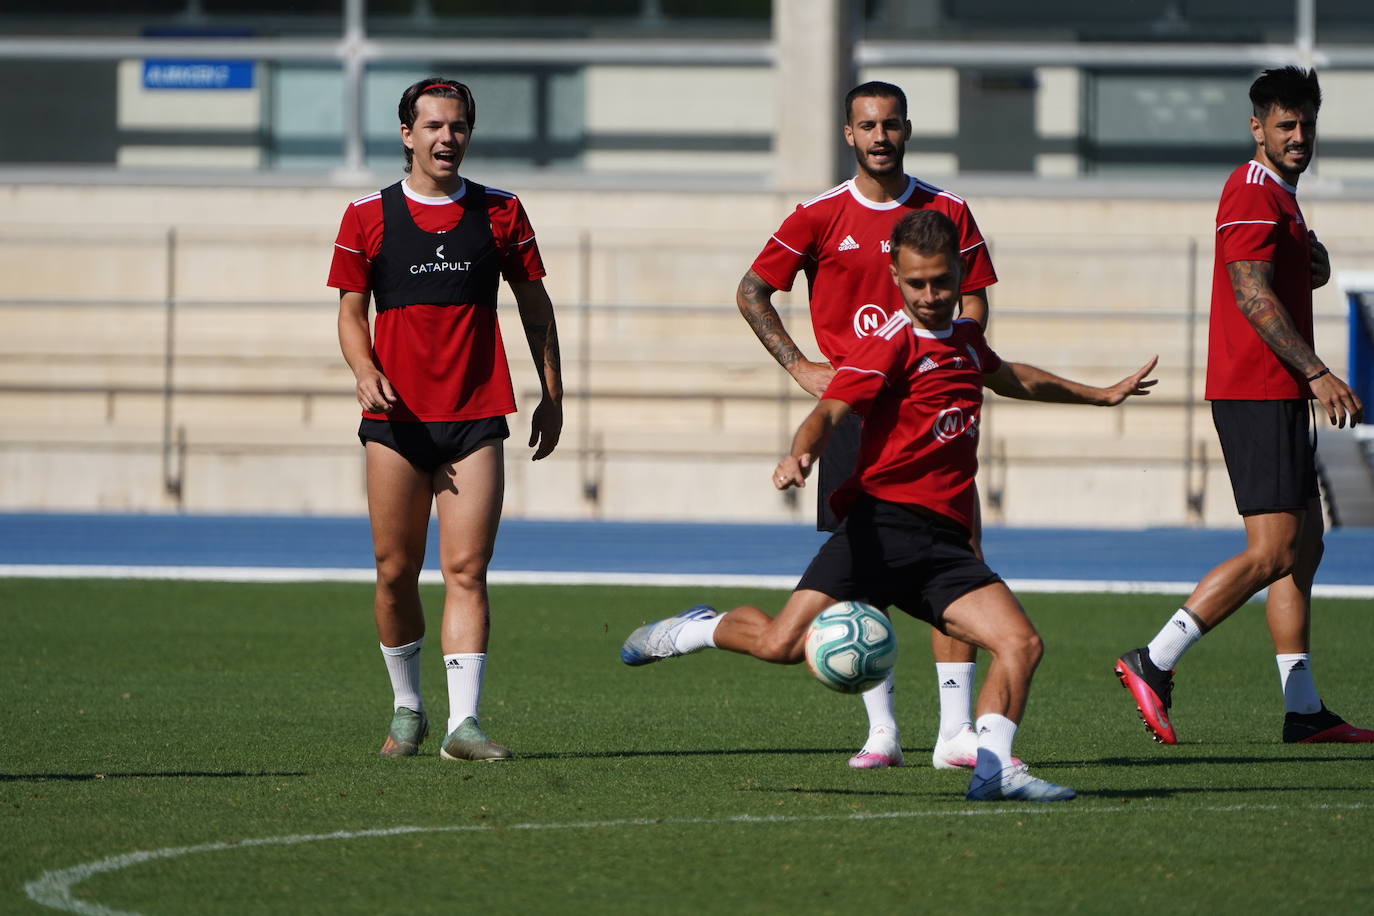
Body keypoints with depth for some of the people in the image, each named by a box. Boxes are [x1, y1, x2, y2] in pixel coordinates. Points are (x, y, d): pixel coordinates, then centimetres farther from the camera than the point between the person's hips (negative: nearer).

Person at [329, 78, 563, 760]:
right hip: (396, 416, 0)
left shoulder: (500, 213, 7)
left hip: (475, 419, 0)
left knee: (466, 569, -9)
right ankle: (406, 708, 22)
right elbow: (351, 310, 7)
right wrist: (365, 371, -12)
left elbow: (534, 304, 14)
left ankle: (464, 722, -15)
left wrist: (551, 395, 11)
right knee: (396, 569, 4)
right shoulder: (368, 216, 5)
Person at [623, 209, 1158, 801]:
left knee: (1021, 644, -14)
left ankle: (994, 767, -11)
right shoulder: (893, 341, -3)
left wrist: (1098, 395, 55)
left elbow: (1009, 377, 44)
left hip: (944, 542, 6)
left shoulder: (964, 336, 20)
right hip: (884, 523, -6)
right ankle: (700, 629, 12)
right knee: (782, 644, -16)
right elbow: (831, 409, -16)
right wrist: (802, 454, -39)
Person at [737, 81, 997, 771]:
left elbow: (973, 299, 12)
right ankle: (881, 730, 6)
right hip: (852, 409, -1)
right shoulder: (821, 217, 3)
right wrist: (798, 366, 0)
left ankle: (956, 730, -8)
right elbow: (751, 291, 8)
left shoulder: (947, 212, 6)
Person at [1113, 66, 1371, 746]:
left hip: (1280, 396, 11)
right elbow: (1253, 294, -20)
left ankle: (1303, 711, 10)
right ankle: (1153, 664, -12)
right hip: (1257, 393, -11)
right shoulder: (1252, 194, -12)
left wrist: (1314, 263, 8)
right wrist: (1316, 372, -24)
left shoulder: (1280, 197, 21)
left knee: (1304, 545, 9)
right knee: (1271, 552, -14)